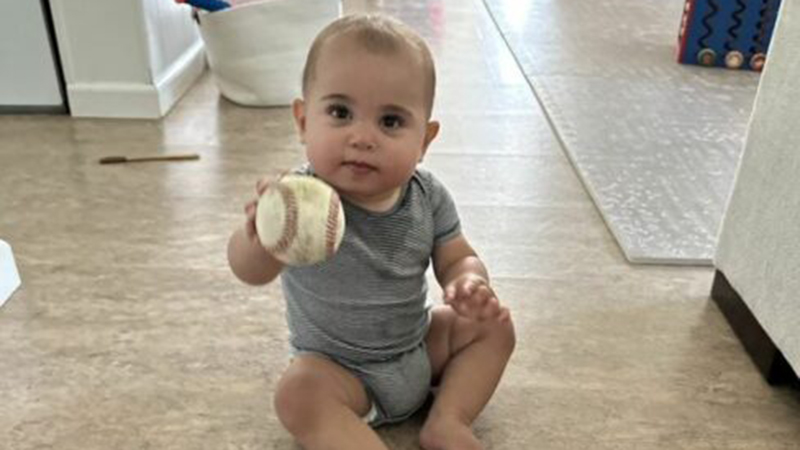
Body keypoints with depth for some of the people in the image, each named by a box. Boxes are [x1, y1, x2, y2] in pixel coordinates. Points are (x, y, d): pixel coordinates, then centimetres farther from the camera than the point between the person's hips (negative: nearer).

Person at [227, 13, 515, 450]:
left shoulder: (428, 196, -14)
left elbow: (457, 258, -2)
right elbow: (250, 272, -44)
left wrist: (470, 286, -27)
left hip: (421, 347, 5)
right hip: (340, 369, -4)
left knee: (493, 327, -1)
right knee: (298, 394, -29)